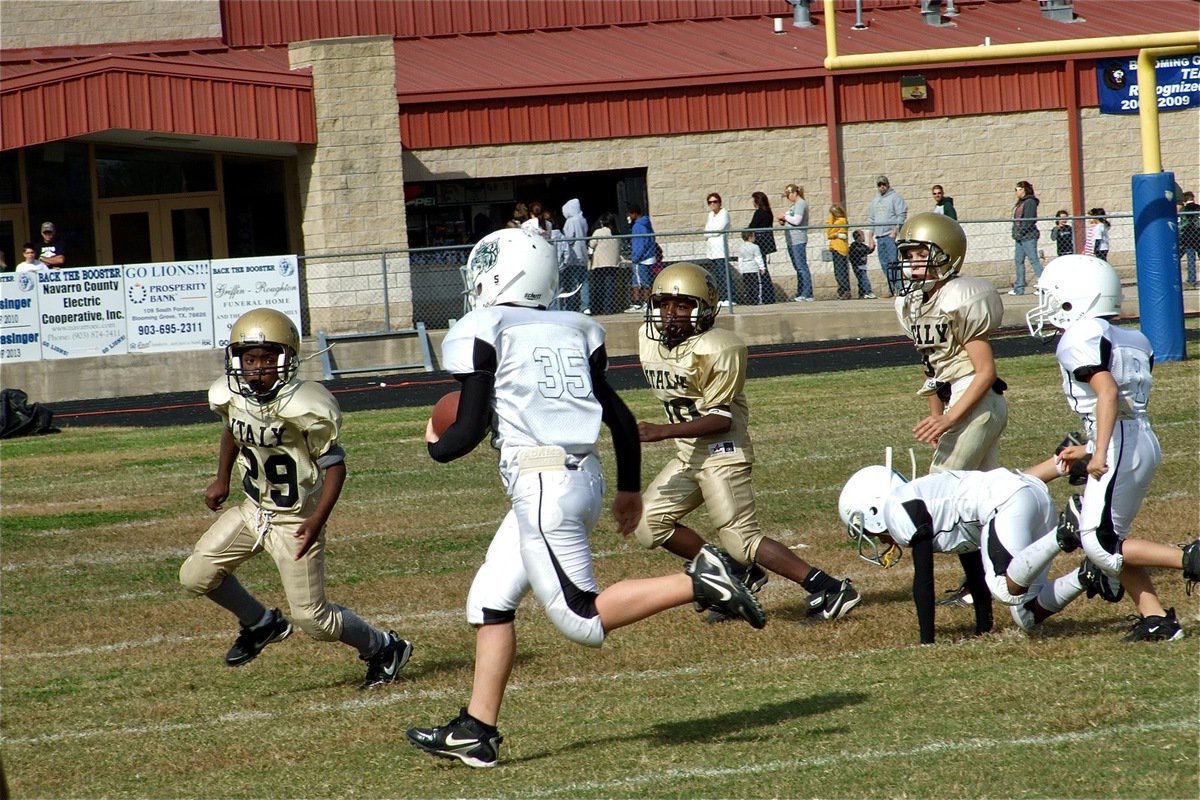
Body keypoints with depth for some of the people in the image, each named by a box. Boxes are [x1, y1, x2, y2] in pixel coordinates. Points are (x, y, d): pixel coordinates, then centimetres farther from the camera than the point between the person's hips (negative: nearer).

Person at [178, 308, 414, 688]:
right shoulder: (229, 397, -9)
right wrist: (222, 480, 16)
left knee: (312, 618, -5)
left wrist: (318, 520, -29)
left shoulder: (303, 408, -27)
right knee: (196, 575, 0)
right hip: (253, 510, 6)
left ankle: (383, 648, 21)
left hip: (296, 521, -6)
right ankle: (261, 624, 26)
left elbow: (334, 464, -19)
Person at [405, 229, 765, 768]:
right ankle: (476, 731, 16)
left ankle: (698, 583, -16)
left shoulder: (483, 331, -4)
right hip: (584, 477, 8)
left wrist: (436, 444, 14)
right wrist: (629, 489, 31)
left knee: (583, 619, -4)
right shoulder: (572, 332, 15)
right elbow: (622, 420, 18)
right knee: (490, 600, 15)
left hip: (542, 485, -8)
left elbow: (470, 430, -9)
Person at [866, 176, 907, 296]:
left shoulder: (895, 197, -1)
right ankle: (891, 289, 10)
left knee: (893, 262, -14)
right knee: (884, 264, 6)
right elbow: (871, 219, 24)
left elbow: (901, 215, -9)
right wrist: (871, 237, 18)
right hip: (879, 236, 7)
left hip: (891, 235, -7)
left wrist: (895, 231, -16)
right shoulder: (875, 200, 20)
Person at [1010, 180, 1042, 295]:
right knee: (1018, 261, 9)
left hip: (1028, 236, -10)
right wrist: (1015, 234, 14)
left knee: (1034, 260, -10)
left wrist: (1020, 233, -19)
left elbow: (1028, 220, -18)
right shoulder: (1020, 203, 17)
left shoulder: (1030, 202, -11)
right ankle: (1019, 288, 11)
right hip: (1020, 238, 10)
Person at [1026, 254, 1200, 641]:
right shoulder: (1132, 341, 16)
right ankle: (1155, 618, 7)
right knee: (1110, 537, 14)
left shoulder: (1082, 338, -9)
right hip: (1145, 442, 9)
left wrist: (1100, 453, -24)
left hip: (1119, 445, -9)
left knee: (1100, 544, -5)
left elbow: (1108, 392, -20)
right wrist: (1090, 450, 26)